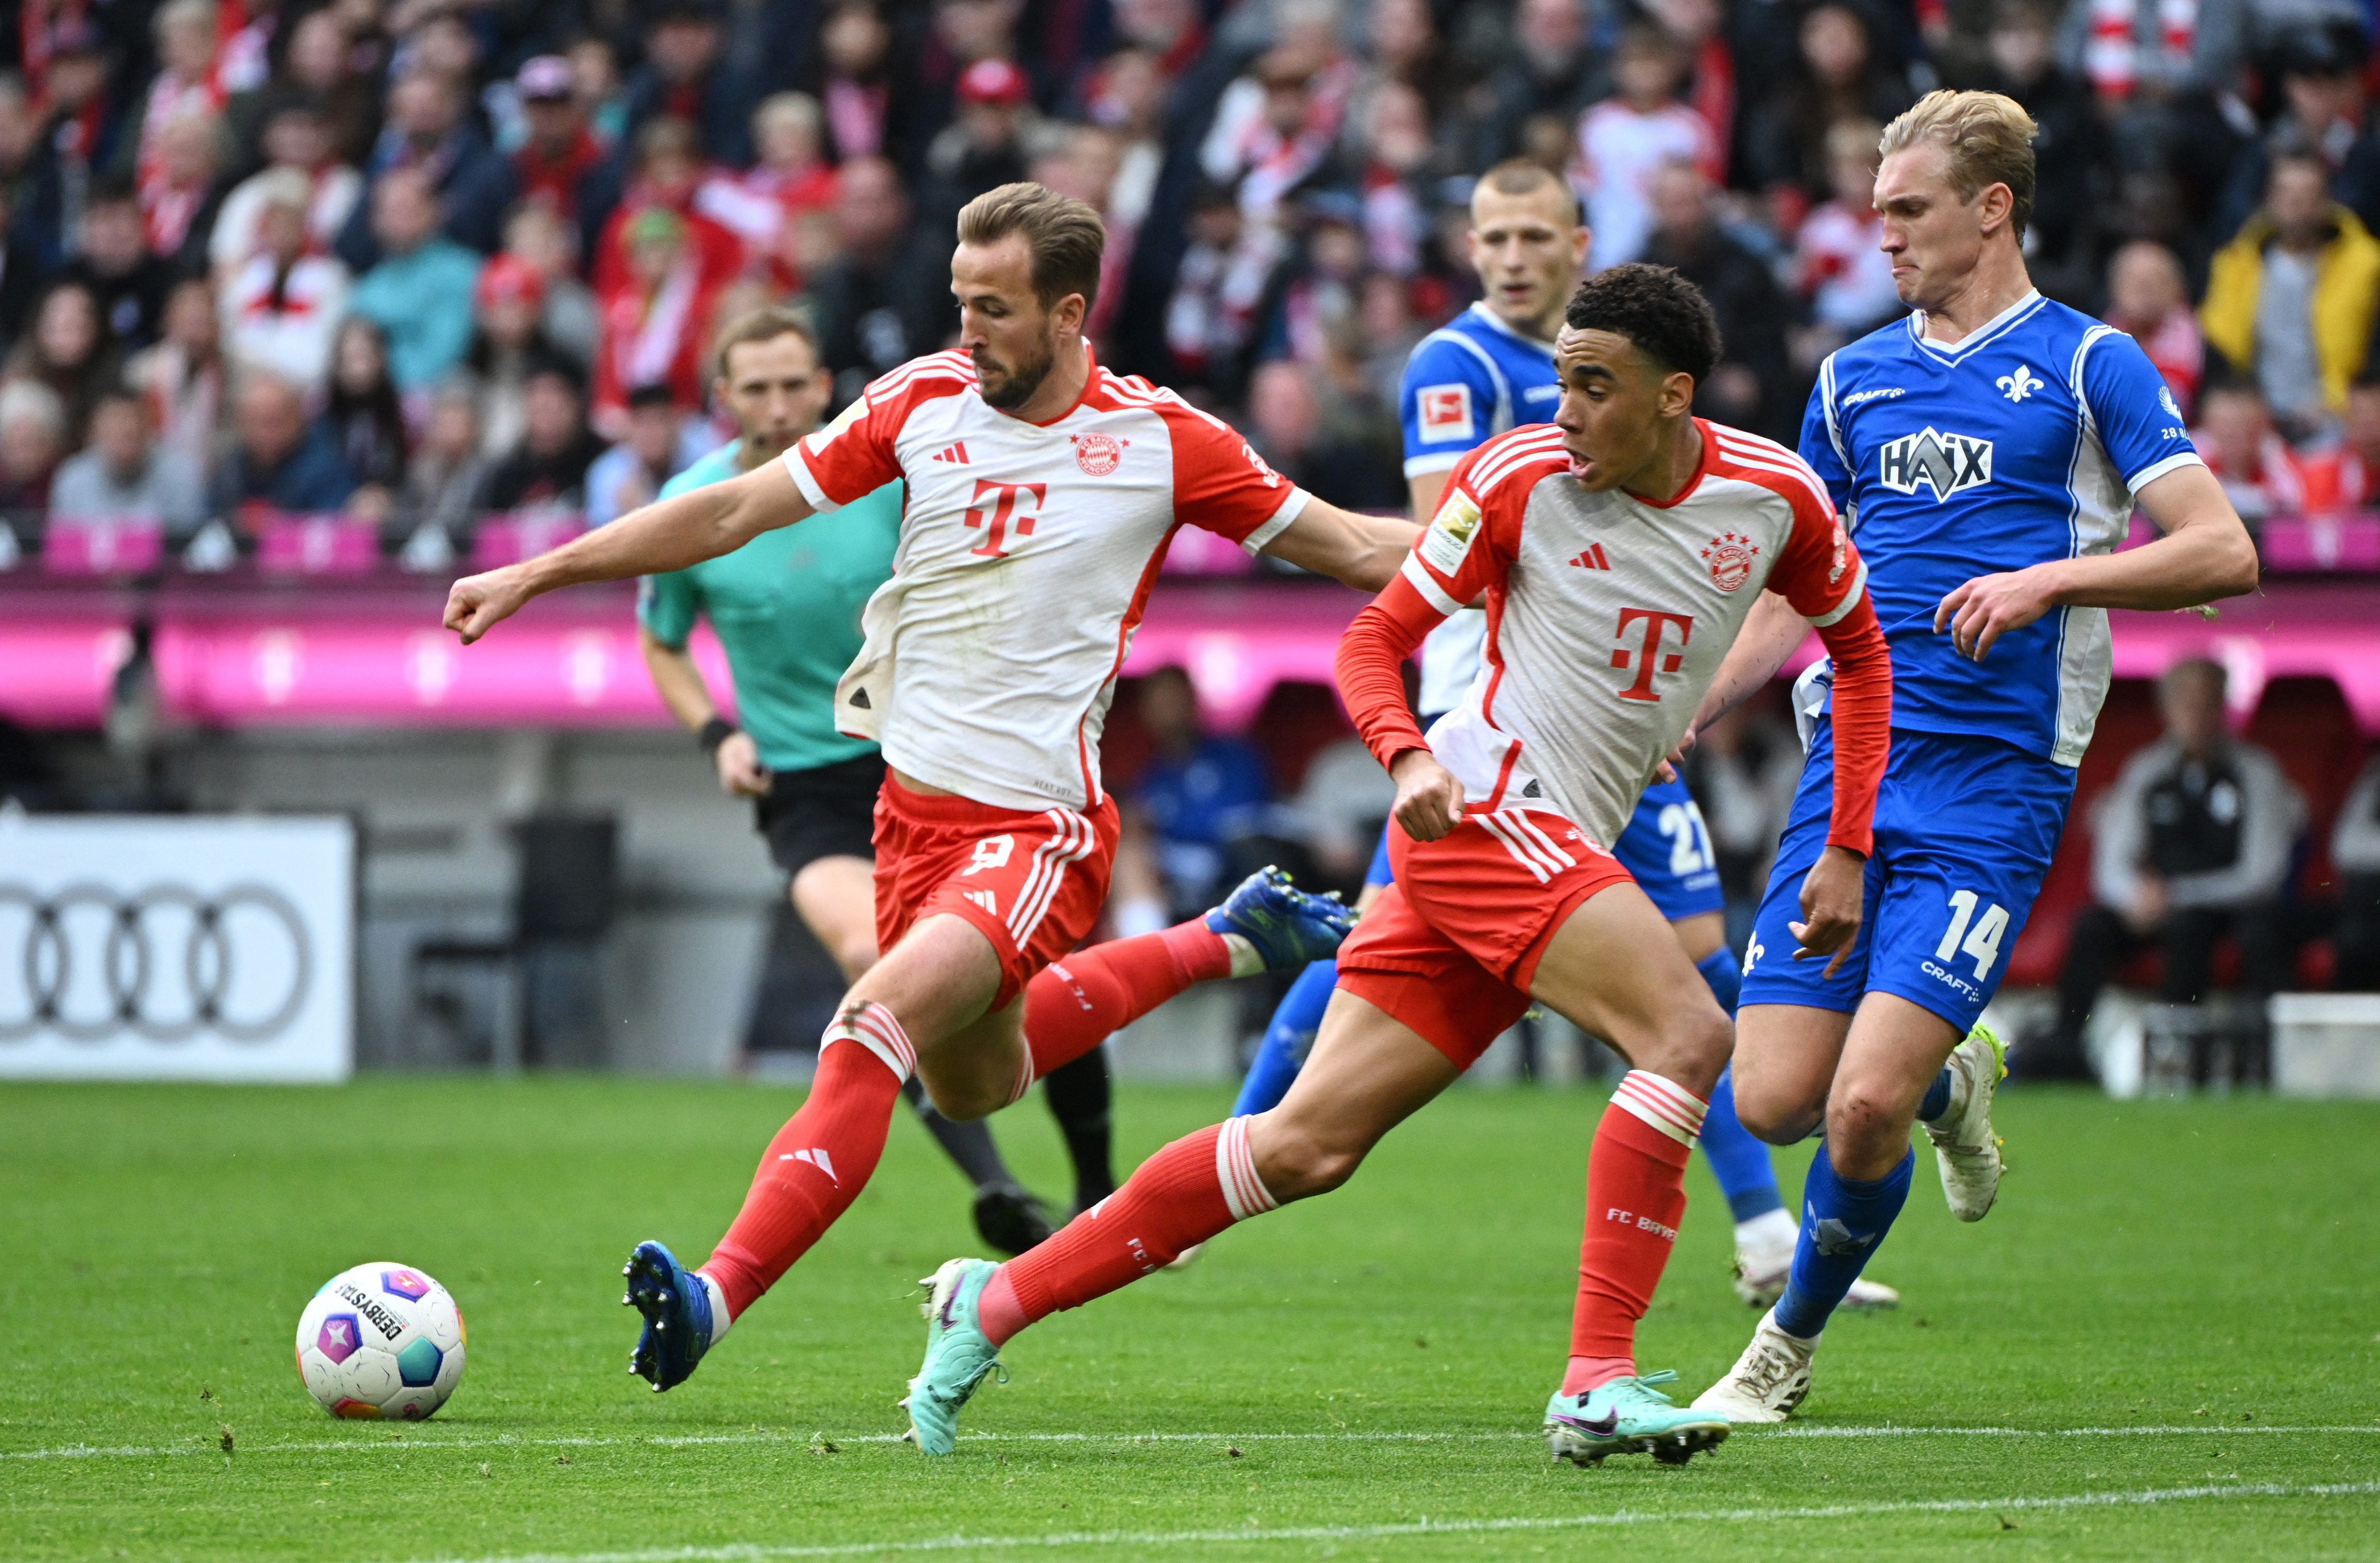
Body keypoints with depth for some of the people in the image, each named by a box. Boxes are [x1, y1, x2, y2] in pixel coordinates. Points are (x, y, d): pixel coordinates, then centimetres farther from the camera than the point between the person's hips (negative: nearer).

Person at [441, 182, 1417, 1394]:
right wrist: (536, 574, 4)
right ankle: (1223, 944, 40)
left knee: (874, 1028, -26)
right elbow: (733, 511, 6)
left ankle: (716, 1296, -32)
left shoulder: (1161, 441, -8)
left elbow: (1352, 548, 3)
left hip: (1039, 826, -6)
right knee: (971, 1085, 21)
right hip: (914, 800, 6)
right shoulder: (924, 402, 1)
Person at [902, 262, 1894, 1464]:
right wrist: (1408, 755, -20)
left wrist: (1847, 850, 12)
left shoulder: (1775, 497, 3)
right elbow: (1376, 638, 0)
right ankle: (1597, 1382, -24)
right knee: (1688, 1034, -24)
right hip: (1485, 811, -5)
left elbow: (1858, 647, 19)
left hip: (1566, 852, 5)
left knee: (1308, 1146, 2)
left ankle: (997, 1300, 9)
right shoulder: (1520, 475, -8)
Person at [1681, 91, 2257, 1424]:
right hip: (1849, 765, 5)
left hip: (1994, 779, -5)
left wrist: (2050, 576, -17)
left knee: (1864, 1104, -15)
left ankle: (1790, 1349, 9)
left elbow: (2223, 553, -6)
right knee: (1774, 1100, -6)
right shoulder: (1856, 378, 16)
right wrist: (1670, 723, 17)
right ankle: (1953, 1081, 27)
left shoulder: (2088, 365, 1)